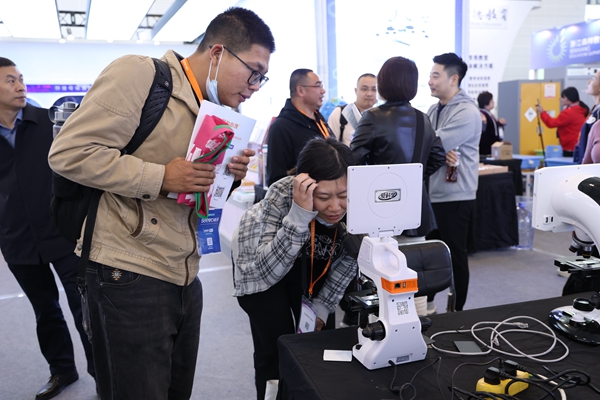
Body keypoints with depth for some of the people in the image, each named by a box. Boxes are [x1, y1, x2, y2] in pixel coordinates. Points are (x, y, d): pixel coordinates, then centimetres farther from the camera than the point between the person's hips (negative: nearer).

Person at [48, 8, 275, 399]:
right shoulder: (139, 74, -11)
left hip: (185, 279, 8)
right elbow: (69, 152, -17)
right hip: (130, 275, -8)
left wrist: (229, 174, 0)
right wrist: (161, 177, -20)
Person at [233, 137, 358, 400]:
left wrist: (322, 306, -5)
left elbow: (349, 259, -7)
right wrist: (300, 214, -48)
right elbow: (264, 272, -40)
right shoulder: (281, 196, -36)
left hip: (312, 261, 3)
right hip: (257, 260, -3)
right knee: (276, 345, -10)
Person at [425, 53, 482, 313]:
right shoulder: (434, 110, 12)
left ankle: (456, 310, 20)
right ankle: (426, 303, 32)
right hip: (431, 193, 8)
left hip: (454, 197, -8)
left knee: (455, 256, 4)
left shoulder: (467, 112, -15)